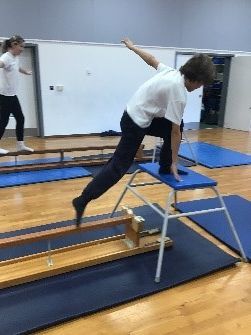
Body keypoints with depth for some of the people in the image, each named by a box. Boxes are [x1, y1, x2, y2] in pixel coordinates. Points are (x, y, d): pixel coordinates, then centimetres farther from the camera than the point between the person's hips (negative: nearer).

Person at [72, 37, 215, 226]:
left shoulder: (172, 72, 3)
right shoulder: (179, 94, -22)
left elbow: (152, 60, 18)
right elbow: (175, 132, -19)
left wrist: (132, 47, 34)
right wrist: (174, 163, -11)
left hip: (144, 117, 10)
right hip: (135, 123, -9)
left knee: (178, 125, 13)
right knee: (119, 166, -8)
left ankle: (164, 167, 23)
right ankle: (83, 201, -4)